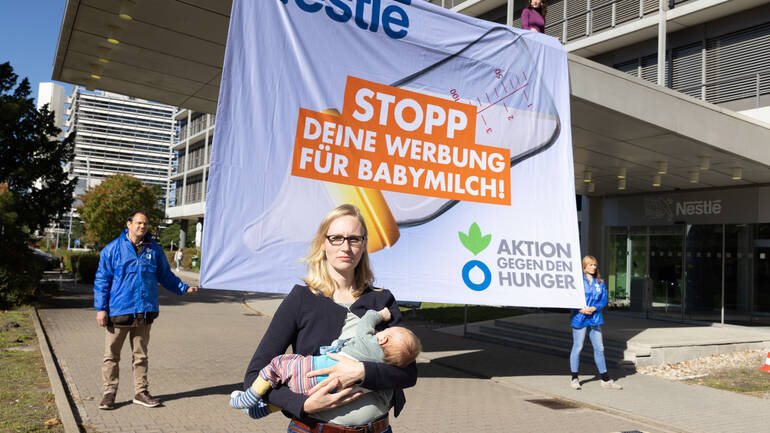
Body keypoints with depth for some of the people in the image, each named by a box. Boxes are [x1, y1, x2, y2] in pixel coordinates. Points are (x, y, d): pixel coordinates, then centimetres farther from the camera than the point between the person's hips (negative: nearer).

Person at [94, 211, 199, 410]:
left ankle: (141, 392, 23)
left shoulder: (154, 250, 7)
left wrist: (184, 288, 4)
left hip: (145, 311, 3)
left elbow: (166, 276, 16)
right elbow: (102, 280, -1)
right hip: (118, 310, -3)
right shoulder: (112, 249, -2)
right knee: (112, 354, 5)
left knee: (141, 354, 13)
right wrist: (101, 308, -6)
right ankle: (109, 393, 18)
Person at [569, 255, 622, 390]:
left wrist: (594, 308, -10)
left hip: (595, 319, 4)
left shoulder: (600, 283, 10)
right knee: (577, 347, 1)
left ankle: (605, 379, 18)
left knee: (599, 348, 8)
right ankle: (574, 378, 13)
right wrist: (581, 309, -18)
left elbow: (604, 300, 8)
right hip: (580, 318, -4)